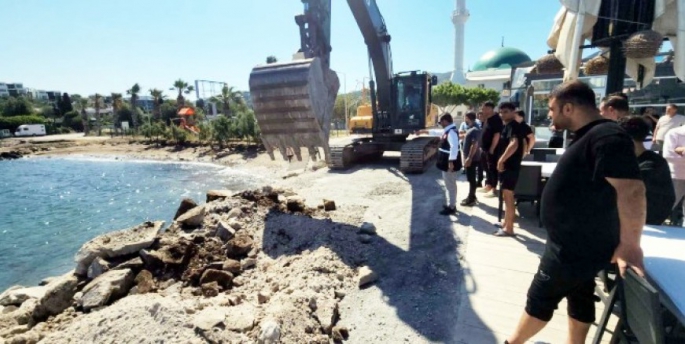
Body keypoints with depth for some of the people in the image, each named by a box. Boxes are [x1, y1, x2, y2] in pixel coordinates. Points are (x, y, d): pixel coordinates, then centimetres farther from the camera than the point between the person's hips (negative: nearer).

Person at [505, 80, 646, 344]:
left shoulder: (606, 137, -24)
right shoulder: (590, 136, 9)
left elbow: (631, 190, -31)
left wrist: (629, 246, -27)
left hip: (576, 246, -10)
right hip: (577, 241, 10)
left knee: (540, 299, 5)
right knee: (580, 297, 20)